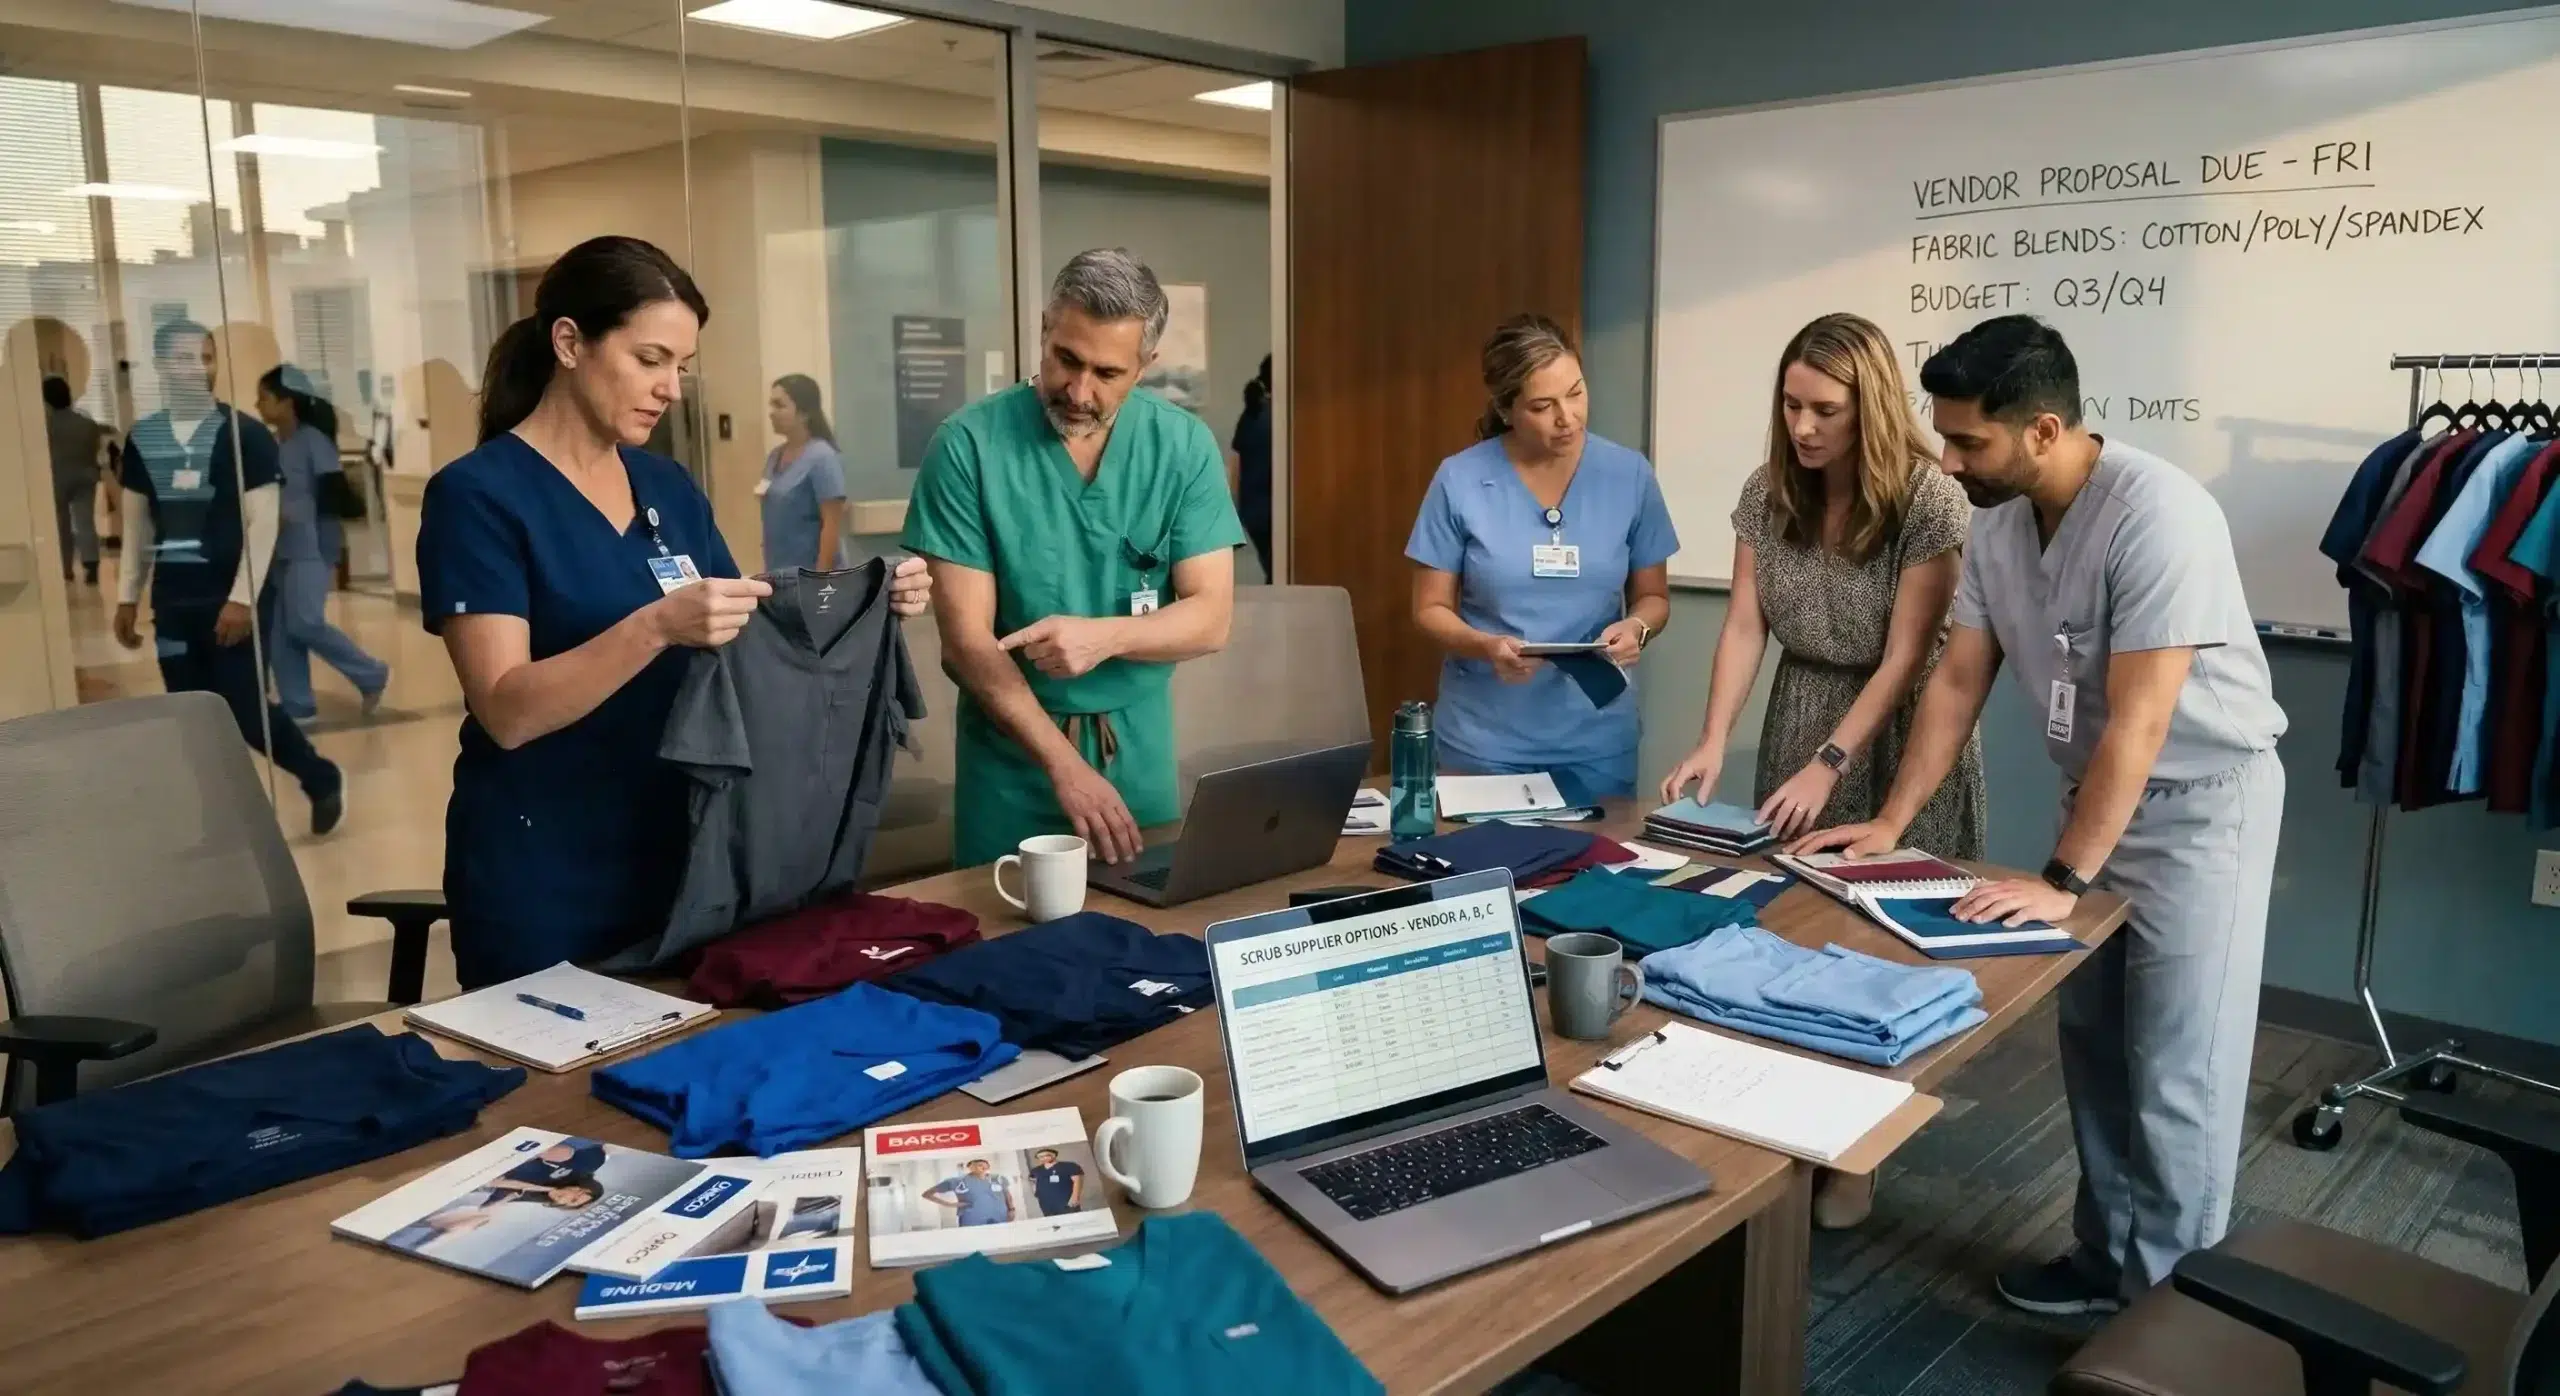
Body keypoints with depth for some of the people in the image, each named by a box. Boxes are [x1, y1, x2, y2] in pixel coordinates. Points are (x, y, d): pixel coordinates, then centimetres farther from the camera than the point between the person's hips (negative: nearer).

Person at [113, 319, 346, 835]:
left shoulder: (245, 434, -8)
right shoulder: (142, 439, 7)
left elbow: (263, 523, -11)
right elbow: (137, 526, 14)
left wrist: (241, 599, -17)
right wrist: (127, 598, 11)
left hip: (235, 599, -5)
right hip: (174, 602, 5)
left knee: (245, 710, -4)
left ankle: (322, 778, 20)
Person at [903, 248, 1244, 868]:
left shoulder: (1185, 446, -5)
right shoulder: (968, 445, -12)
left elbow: (1211, 617, -6)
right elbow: (967, 639, -14)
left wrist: (1105, 636, -25)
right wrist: (1066, 765, -21)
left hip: (1141, 745, 2)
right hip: (1013, 748, -2)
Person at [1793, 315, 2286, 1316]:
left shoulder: (2156, 513, -27)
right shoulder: (1997, 523, -4)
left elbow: (2136, 722, -28)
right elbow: (1957, 685, 2)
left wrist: (2063, 880, -26)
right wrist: (1890, 825, 0)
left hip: (2202, 801, -7)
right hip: (2096, 793, 7)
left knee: (2173, 1075, -1)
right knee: (2091, 1049, 14)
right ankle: (2107, 1260, 30)